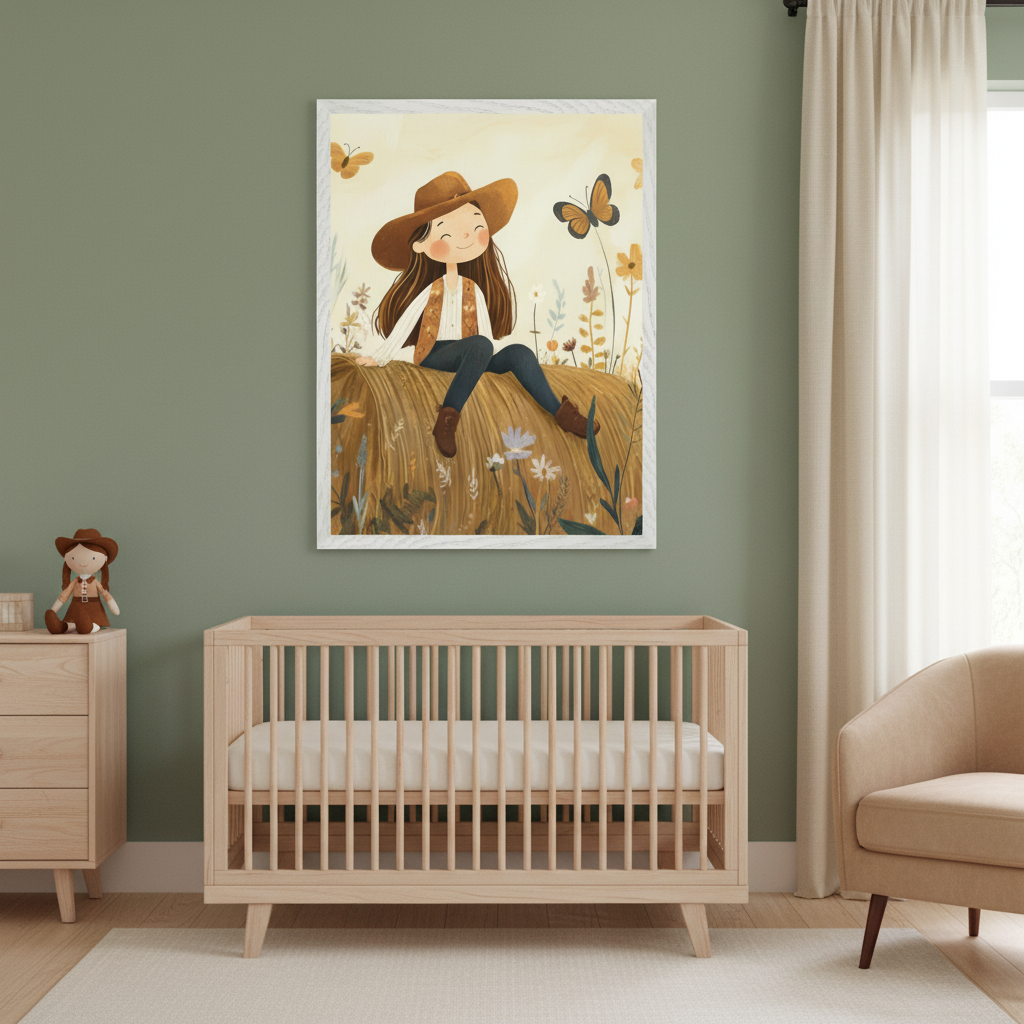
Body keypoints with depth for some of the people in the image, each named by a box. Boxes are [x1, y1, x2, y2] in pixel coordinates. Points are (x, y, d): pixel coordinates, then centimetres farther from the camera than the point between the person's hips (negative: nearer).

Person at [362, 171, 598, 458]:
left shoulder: (474, 290, 10)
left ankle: (560, 414, -22)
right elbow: (403, 325, -1)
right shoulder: (429, 291, -3)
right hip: (434, 355, -4)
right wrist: (379, 359, -3)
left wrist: (487, 360, -1)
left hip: (468, 357, 5)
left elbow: (485, 329, 12)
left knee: (519, 353, -21)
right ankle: (446, 420, -46)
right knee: (480, 346, -37)